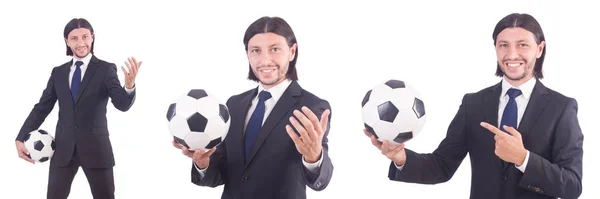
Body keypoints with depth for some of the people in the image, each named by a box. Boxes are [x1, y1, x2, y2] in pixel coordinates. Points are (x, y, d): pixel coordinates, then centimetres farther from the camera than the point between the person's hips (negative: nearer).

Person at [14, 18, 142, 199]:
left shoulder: (106, 69, -3)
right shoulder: (58, 72, 9)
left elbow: (122, 104, -16)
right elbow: (42, 107, 11)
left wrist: (129, 86, -38)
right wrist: (21, 138, 3)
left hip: (96, 148, -3)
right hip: (63, 148, 3)